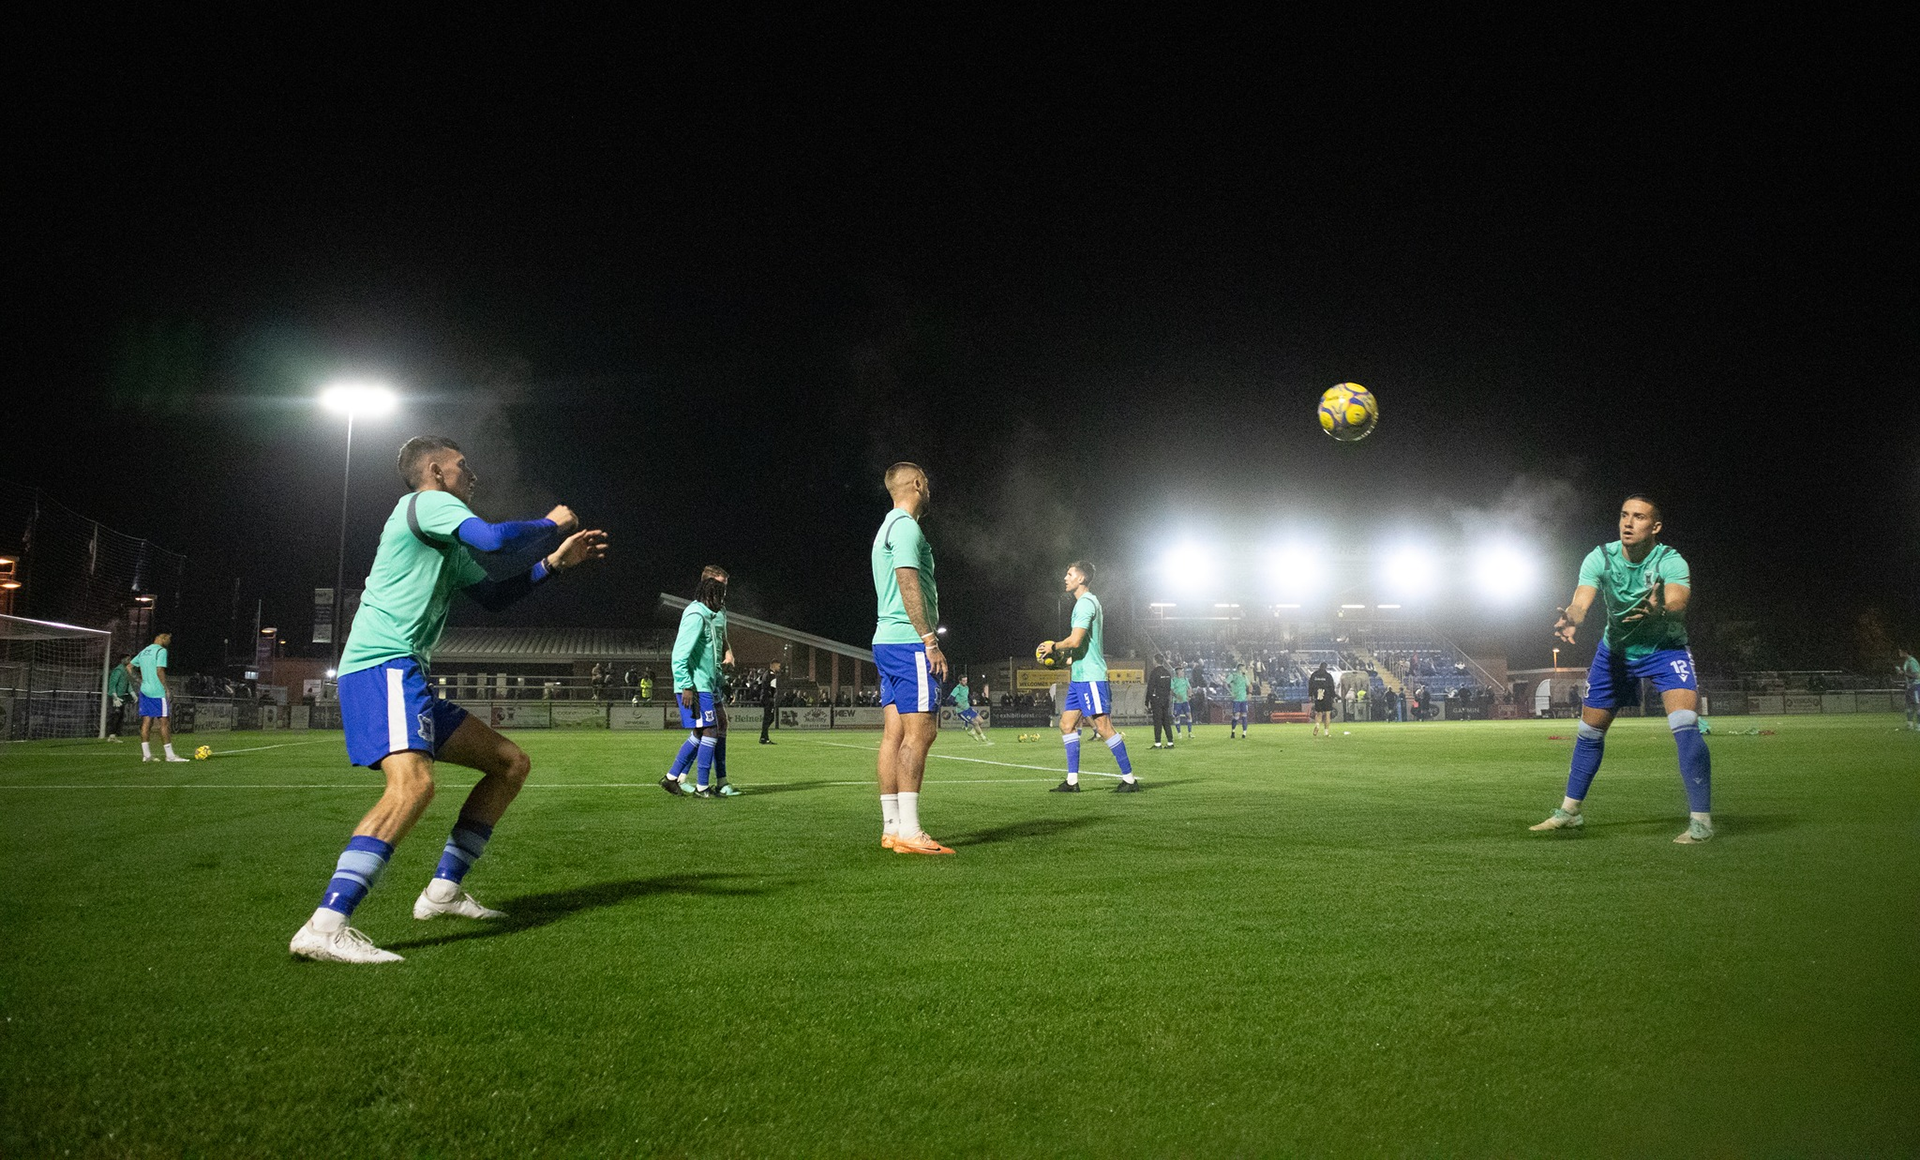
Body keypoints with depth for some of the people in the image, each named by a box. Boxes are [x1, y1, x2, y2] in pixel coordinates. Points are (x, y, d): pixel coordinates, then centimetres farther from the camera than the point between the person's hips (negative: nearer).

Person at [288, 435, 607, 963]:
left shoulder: (448, 545, 25)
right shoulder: (424, 502, -3)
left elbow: (493, 595, 33)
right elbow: (495, 538, -20)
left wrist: (554, 563, 24)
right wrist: (550, 524, -2)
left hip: (409, 679, 10)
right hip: (382, 666, -10)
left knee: (511, 762, 11)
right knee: (412, 783, -32)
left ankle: (443, 890, 12)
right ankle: (325, 926, -35)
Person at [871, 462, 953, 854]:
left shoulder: (888, 527, 23)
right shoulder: (906, 527, -9)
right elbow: (909, 585, -18)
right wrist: (931, 641, -19)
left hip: (887, 641, 10)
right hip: (909, 642, -10)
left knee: (894, 733, 7)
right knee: (919, 732, -11)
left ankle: (891, 828, 8)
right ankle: (908, 831, -13)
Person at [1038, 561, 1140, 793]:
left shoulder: (1086, 603, -13)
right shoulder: (1088, 602, 19)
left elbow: (1075, 641, -23)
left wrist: (1053, 646, -7)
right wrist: (1062, 652, 17)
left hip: (1090, 676, -11)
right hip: (1080, 676, 11)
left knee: (1103, 727, -9)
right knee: (1067, 724, 8)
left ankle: (1129, 779, -4)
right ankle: (1072, 781, 10)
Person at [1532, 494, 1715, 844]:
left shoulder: (1671, 562, -24)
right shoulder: (1601, 557, -17)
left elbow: (1678, 605, -41)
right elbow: (1581, 602, -29)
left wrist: (1660, 612, -65)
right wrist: (1570, 618, -53)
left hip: (1665, 648, -3)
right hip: (1615, 649, 3)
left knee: (1685, 724, -24)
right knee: (1589, 730, 9)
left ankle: (1700, 820, -13)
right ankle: (1570, 810, 27)